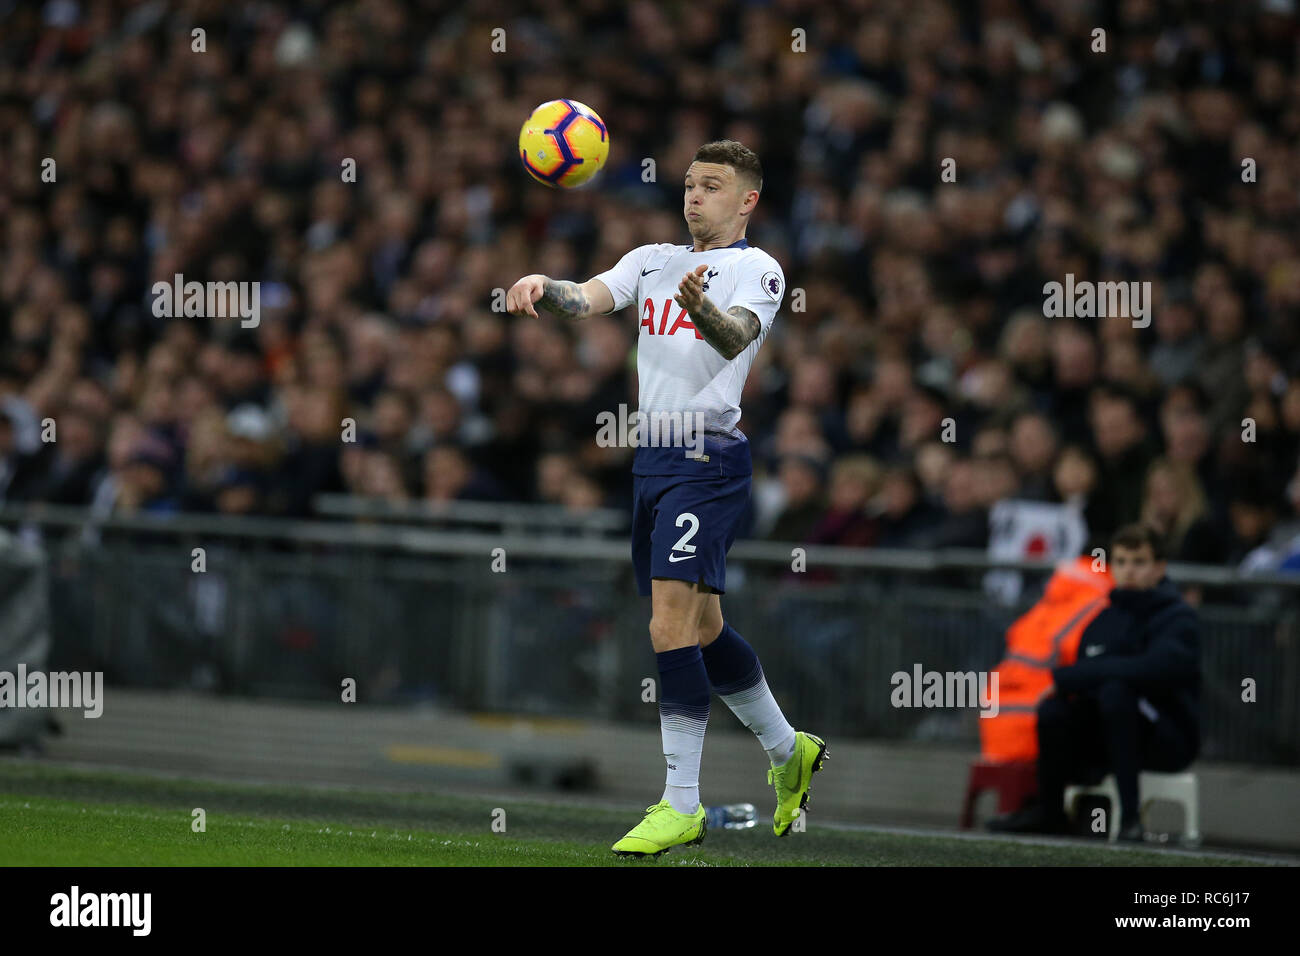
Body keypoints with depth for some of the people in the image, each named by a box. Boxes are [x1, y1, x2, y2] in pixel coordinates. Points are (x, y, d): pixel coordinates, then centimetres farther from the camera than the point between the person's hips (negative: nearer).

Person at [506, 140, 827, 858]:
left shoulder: (756, 269, -3)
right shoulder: (653, 260, 16)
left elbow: (736, 338, -24)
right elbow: (589, 298, -2)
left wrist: (703, 310, -46)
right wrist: (543, 286, -25)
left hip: (708, 459, -7)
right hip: (652, 455, 7)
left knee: (672, 625, -16)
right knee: (702, 626, 15)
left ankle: (682, 805, -13)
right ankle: (789, 751, 35)